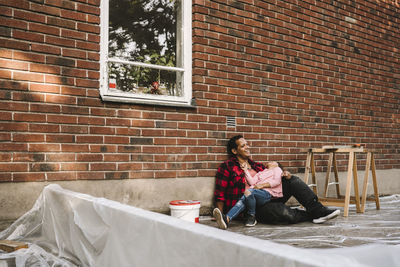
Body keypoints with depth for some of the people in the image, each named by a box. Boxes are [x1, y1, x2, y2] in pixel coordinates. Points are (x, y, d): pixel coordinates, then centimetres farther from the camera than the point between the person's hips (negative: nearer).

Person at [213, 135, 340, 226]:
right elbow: (219, 194, -3)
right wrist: (220, 215, -14)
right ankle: (311, 216, -7)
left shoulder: (257, 166, 21)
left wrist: (285, 176, -2)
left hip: (265, 200, 7)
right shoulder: (227, 167, 1)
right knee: (282, 211, -33)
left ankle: (318, 209, -14)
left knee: (293, 180, -6)